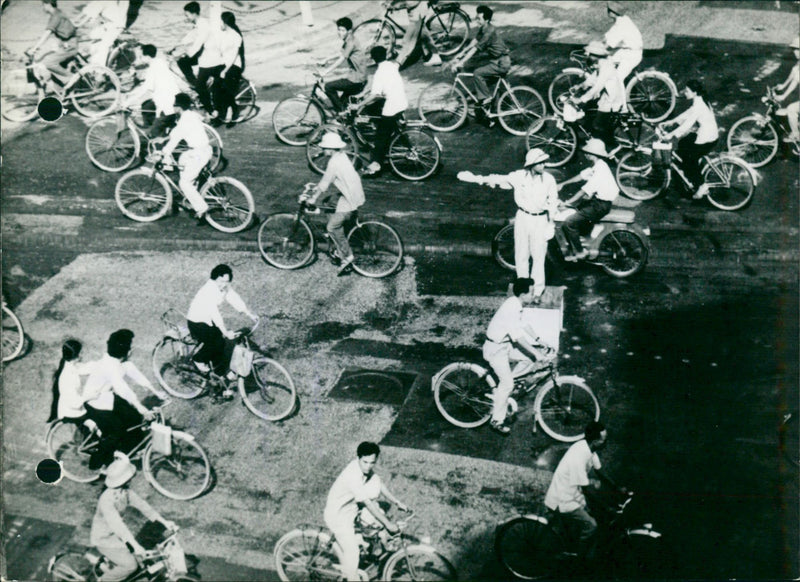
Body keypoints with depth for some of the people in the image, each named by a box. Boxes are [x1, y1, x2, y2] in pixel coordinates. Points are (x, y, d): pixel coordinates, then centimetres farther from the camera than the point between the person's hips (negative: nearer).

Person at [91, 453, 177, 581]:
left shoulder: (126, 491, -9)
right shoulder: (106, 500, -33)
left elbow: (141, 504, -2)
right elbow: (117, 524, -41)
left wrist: (164, 521, -5)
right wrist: (135, 545, -48)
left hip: (116, 534, 8)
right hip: (103, 538, -8)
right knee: (130, 565, -12)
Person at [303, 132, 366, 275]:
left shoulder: (334, 162, -19)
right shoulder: (342, 156, 10)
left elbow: (325, 183, -15)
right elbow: (327, 178, 21)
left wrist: (314, 198, -5)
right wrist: (316, 187, 23)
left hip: (350, 198, -10)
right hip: (355, 193, 10)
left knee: (333, 226, -7)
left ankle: (347, 257, -5)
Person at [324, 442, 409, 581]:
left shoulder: (365, 467, -9)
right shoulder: (353, 475, -34)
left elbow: (380, 485, 6)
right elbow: (368, 504, -32)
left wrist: (397, 502, 1)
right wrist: (388, 524, -28)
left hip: (352, 507, 8)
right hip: (338, 516, -8)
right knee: (352, 551, -15)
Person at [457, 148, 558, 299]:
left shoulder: (549, 179, -8)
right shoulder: (519, 176, -7)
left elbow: (553, 202, 1)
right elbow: (499, 179, 0)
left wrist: (551, 223, 1)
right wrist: (476, 178, -6)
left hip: (540, 220, -2)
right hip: (523, 218, 2)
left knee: (538, 256, 0)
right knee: (521, 255, 9)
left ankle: (538, 289, 13)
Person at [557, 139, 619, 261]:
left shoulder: (600, 169, -23)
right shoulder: (596, 166, 8)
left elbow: (585, 190, -26)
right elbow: (582, 175, 19)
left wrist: (568, 202, -25)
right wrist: (562, 184, 19)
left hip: (600, 205, -10)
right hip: (596, 199, 10)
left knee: (568, 224, -17)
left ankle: (578, 252, -5)